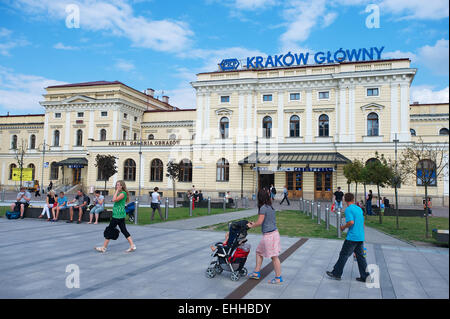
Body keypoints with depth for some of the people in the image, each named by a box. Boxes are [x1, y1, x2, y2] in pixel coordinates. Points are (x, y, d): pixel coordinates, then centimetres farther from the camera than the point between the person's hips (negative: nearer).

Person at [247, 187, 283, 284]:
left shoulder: (263, 208, -17)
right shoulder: (270, 207, 9)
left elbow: (259, 222, -16)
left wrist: (251, 226, 1)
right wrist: (254, 224, 17)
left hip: (269, 235, -9)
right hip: (274, 232, 9)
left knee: (274, 257, 0)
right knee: (259, 252, 18)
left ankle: (278, 278, 10)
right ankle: (256, 273, 26)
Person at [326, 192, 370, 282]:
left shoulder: (348, 209, -12)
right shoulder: (359, 209, 13)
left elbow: (351, 222, -23)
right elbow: (363, 223, 18)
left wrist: (343, 227, -6)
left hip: (352, 237, -7)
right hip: (361, 237, 7)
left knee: (343, 255, 2)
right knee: (360, 256, 11)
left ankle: (336, 274, 10)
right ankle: (364, 276, 14)